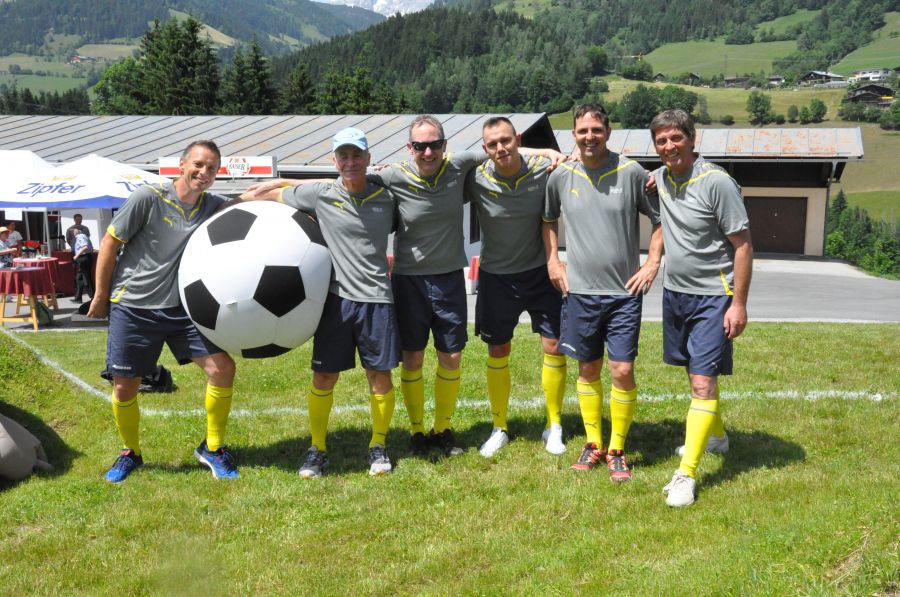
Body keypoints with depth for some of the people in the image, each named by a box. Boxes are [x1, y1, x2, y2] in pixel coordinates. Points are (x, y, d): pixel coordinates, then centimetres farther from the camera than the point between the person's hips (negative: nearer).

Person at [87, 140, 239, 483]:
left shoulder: (215, 208, 1)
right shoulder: (148, 198, -12)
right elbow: (110, 243, -6)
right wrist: (101, 296, 0)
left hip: (183, 307, 3)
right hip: (133, 308, -3)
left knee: (222, 368, -10)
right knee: (124, 387, 4)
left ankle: (212, 448, 10)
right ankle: (130, 453, 32)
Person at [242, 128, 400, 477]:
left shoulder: (385, 198, 2)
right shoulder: (320, 195, -3)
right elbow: (274, 195, 9)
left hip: (376, 298, 1)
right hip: (336, 298, -1)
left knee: (380, 375, 6)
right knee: (324, 376, 4)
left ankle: (378, 446, 25)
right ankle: (317, 449, 22)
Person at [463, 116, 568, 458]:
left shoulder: (545, 172, -16)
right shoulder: (476, 180, -15)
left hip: (538, 272, 0)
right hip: (496, 276, 0)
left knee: (554, 346, 0)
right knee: (498, 353, 9)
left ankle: (554, 427, 19)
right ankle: (499, 429, 26)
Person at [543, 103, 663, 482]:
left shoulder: (631, 173, -6)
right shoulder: (561, 177, 1)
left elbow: (660, 219, 3)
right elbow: (548, 219, 17)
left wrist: (652, 263, -4)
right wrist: (553, 260, 8)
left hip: (624, 292, -2)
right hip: (580, 291, 2)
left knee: (623, 372, -4)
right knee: (588, 369, 12)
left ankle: (617, 450, 14)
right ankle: (593, 444, 27)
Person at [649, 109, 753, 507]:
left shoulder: (717, 182, -16)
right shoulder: (660, 178, 2)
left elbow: (743, 245, -13)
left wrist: (739, 303, -16)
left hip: (712, 297, -7)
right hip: (674, 292, 7)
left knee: (703, 382, -9)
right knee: (695, 373, 20)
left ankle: (686, 474, -7)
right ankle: (715, 435, 42)